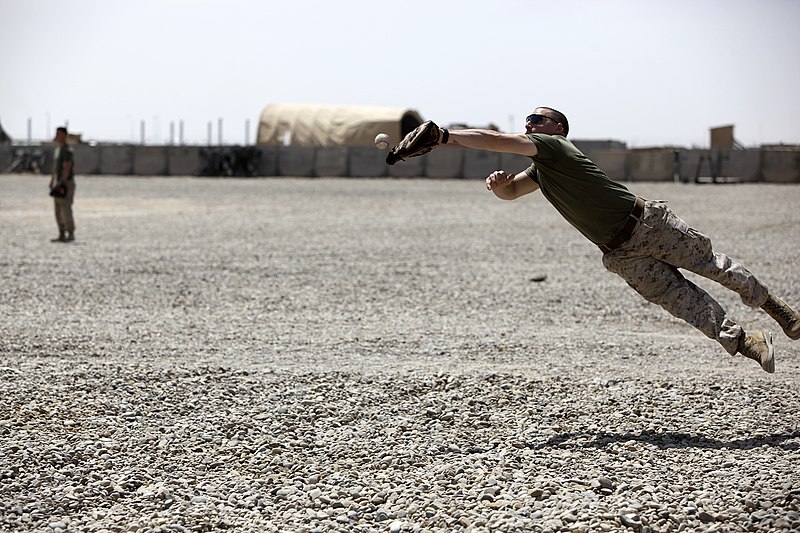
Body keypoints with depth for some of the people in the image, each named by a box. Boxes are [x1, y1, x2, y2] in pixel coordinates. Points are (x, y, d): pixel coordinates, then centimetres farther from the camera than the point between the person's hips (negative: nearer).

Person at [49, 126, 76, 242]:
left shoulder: (67, 151, -15)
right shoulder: (57, 149, 16)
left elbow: (66, 169, -22)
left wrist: (61, 183, -27)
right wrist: (52, 182, 19)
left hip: (66, 184, -10)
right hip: (58, 183, 10)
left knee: (66, 209, -10)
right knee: (58, 211, 8)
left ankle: (71, 234, -4)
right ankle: (62, 235, 11)